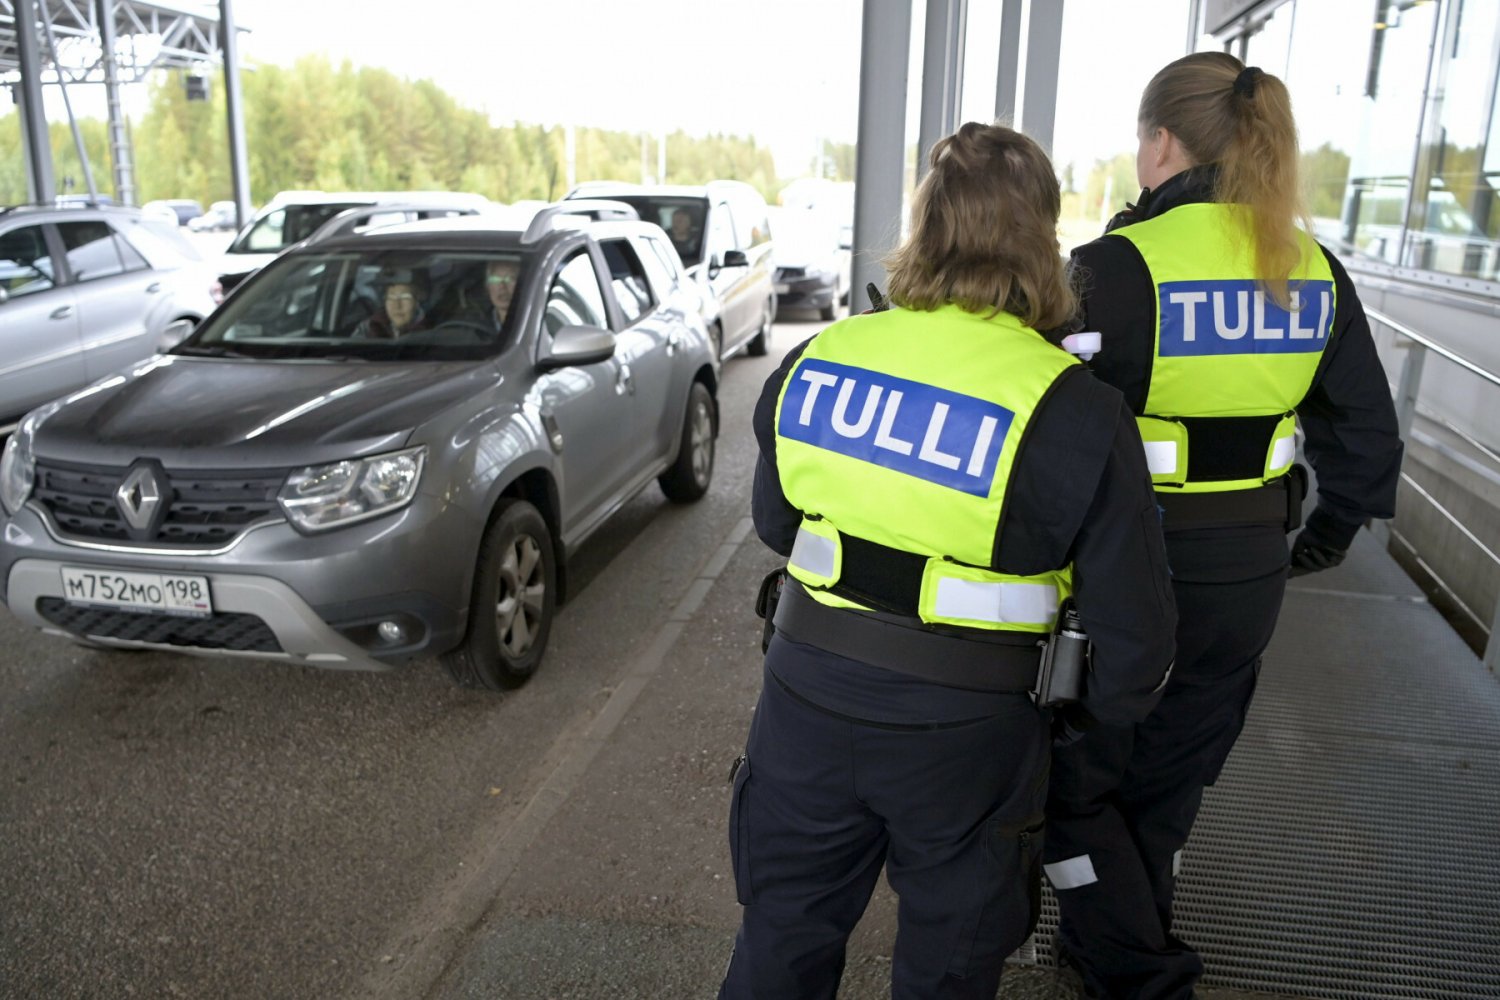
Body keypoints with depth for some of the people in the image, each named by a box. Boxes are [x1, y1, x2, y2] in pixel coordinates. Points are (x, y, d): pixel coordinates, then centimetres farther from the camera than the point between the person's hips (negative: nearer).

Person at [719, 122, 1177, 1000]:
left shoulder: (815, 361, -5)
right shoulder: (1077, 414, -17)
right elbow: (1134, 621, -10)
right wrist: (1101, 713, 8)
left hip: (807, 696, 3)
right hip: (962, 731, -2)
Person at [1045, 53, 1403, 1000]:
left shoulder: (1119, 265, -18)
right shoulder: (1315, 273, 1)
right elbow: (1368, 442, 7)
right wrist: (1323, 540, 21)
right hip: (1247, 576, 6)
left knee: (1078, 776, 15)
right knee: (1168, 779, 24)